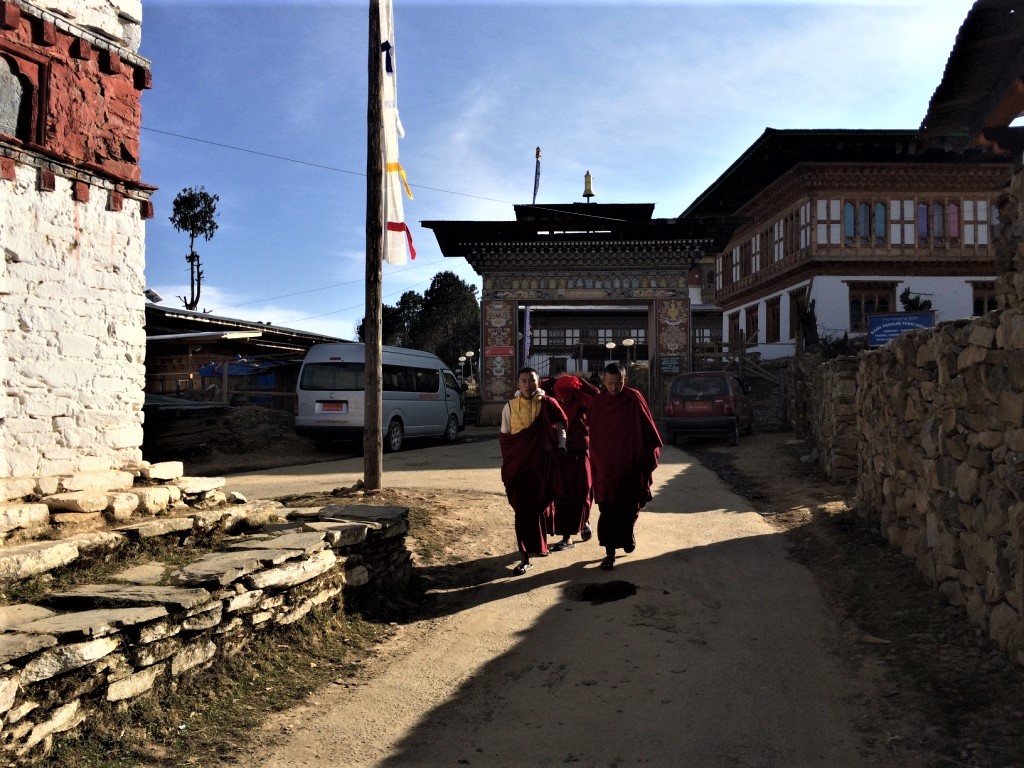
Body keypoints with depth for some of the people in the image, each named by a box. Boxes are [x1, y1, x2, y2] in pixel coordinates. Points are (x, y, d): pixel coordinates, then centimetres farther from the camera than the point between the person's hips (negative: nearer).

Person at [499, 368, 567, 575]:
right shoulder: (510, 406, 0)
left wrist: (561, 448, -3)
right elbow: (504, 437, 8)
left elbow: (560, 428, 7)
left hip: (542, 464, 0)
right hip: (519, 465, 0)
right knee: (522, 510, -3)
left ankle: (540, 544, 38)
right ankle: (525, 557, 1)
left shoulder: (548, 404, -2)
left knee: (540, 506, 13)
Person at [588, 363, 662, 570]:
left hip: (631, 464, 0)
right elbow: (594, 437, 6)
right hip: (606, 466, 1)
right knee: (608, 509, -3)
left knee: (630, 506, 15)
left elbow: (647, 429, -4)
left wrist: (650, 457, -3)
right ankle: (610, 552, 4)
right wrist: (596, 464, 7)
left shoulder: (634, 399, -8)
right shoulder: (598, 403, -1)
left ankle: (627, 533, 44)